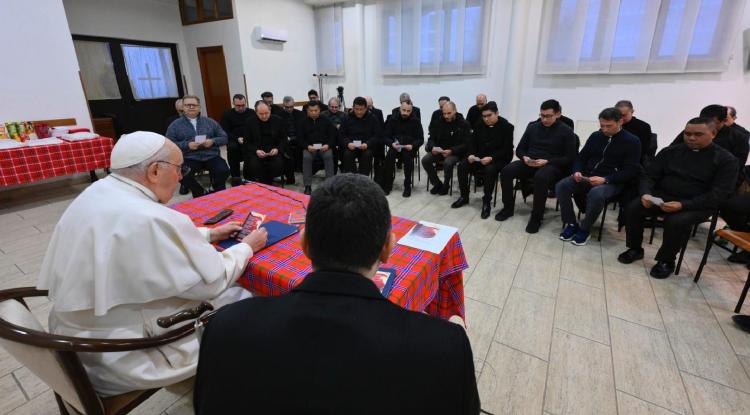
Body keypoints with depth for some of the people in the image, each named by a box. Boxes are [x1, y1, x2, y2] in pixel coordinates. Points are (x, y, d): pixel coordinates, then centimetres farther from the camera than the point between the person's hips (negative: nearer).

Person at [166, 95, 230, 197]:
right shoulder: (175, 125, 10)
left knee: (223, 171, -27)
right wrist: (187, 145, -13)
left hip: (211, 156, 1)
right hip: (189, 158, -1)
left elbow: (224, 138, 12)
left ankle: (218, 193, 5)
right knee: (183, 175, -31)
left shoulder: (210, 122, 15)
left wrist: (213, 141, -9)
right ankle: (201, 193, 0)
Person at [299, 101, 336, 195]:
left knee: (329, 156, -33)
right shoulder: (303, 122, 11)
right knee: (306, 157, -31)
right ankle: (307, 186, -27)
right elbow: (300, 138, 7)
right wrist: (307, 146, -14)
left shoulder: (326, 121, 11)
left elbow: (333, 135, 7)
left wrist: (328, 145, -13)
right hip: (309, 147, 0)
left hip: (324, 147, 0)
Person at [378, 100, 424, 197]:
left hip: (410, 147, -1)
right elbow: (385, 137, 2)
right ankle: (387, 184, -19)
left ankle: (407, 185, -21)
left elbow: (421, 139, -1)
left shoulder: (416, 121, 2)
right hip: (395, 146, 1)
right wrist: (392, 144, -21)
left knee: (408, 156, -33)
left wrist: (412, 145, -23)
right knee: (390, 156, -30)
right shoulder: (392, 119, 6)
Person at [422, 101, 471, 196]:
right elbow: (431, 138, 7)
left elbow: (465, 144, -11)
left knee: (448, 163, -35)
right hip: (438, 150, 4)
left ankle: (446, 185, -5)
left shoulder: (463, 124, -6)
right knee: (425, 160, -21)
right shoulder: (438, 122, 4)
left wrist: (451, 151, -27)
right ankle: (437, 184, -1)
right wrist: (433, 147, -17)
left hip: (455, 152, -4)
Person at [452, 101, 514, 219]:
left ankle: (487, 202, -20)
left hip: (498, 158, -5)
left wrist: (491, 158, -28)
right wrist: (471, 154, -14)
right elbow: (472, 141, 7)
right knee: (462, 166, -17)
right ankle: (464, 197, -2)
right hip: (480, 156, 5)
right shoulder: (479, 125, 7)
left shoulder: (506, 127, -8)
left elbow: (507, 149, -13)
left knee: (490, 170, -36)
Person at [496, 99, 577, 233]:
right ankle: (508, 207, -6)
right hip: (529, 163, 4)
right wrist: (525, 157, -9)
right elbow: (520, 149, 14)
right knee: (506, 171, -22)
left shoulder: (566, 132, -1)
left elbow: (569, 158, -6)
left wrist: (547, 161, -20)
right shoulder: (533, 127, 11)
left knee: (541, 177, -39)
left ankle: (536, 217, -25)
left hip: (553, 166, -4)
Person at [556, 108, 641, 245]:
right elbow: (581, 157, 16)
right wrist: (577, 171, -7)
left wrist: (605, 179, -23)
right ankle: (571, 224, -10)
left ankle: (584, 229, -16)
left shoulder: (632, 141, -2)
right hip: (587, 177, 5)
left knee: (596, 194, -39)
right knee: (561, 186, -24)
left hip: (612, 182, -4)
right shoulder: (595, 136, 12)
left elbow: (631, 171, -8)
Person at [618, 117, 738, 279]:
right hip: (662, 196, 3)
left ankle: (666, 260, -8)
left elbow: (718, 193, -11)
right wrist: (645, 193, -19)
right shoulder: (670, 151, 7)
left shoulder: (725, 159, -2)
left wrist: (683, 205, -27)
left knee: (677, 222, -34)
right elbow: (650, 175, 5)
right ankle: (635, 249, -3)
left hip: (697, 205, -3)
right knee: (633, 208, -23)